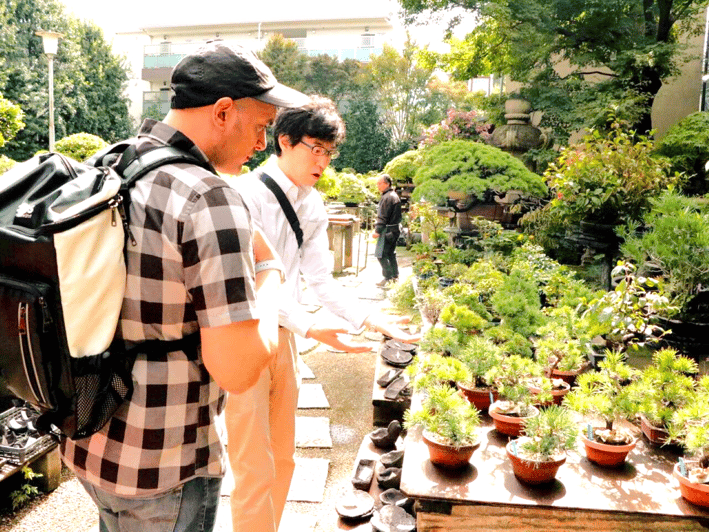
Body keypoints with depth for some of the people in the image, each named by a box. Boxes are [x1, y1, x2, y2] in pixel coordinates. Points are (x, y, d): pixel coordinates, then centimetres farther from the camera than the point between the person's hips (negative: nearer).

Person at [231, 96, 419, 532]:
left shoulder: (313, 205, 5)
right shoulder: (248, 194, -18)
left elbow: (320, 280, 4)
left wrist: (370, 320, -8)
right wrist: (310, 328, -33)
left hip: (283, 335, 8)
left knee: (283, 458, 21)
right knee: (255, 471, 2)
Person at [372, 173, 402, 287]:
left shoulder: (387, 197, -17)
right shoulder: (395, 195, 15)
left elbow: (383, 217, -20)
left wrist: (377, 231, -17)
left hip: (387, 230, -10)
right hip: (395, 229, 10)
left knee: (381, 254, -5)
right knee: (391, 253, 18)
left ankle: (387, 277, -3)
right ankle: (395, 275, 23)